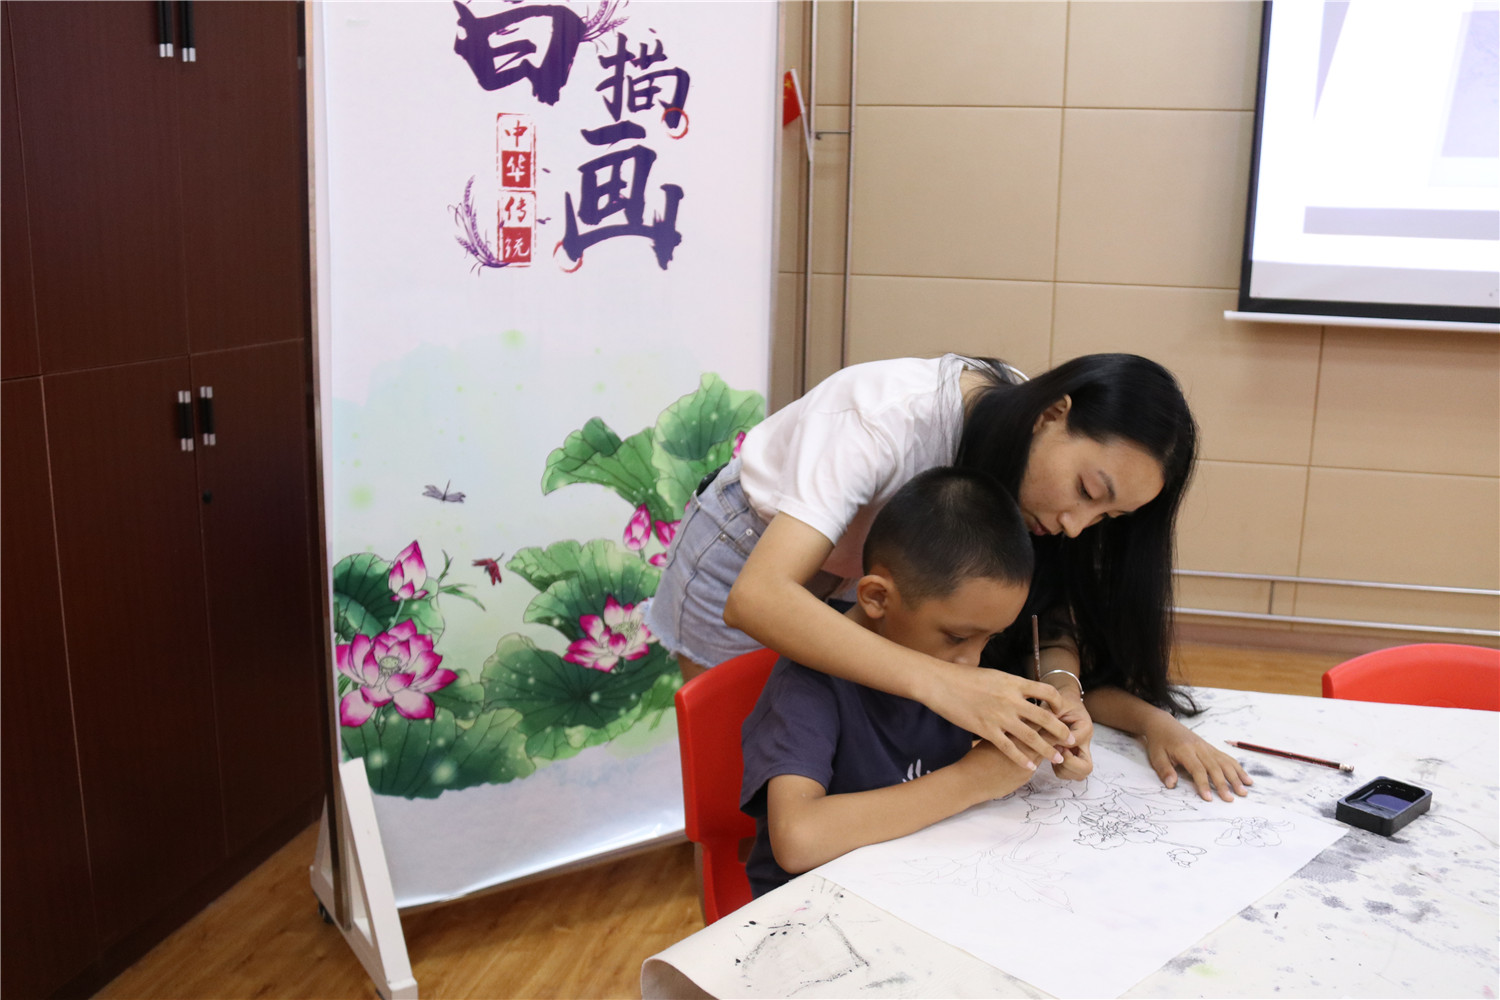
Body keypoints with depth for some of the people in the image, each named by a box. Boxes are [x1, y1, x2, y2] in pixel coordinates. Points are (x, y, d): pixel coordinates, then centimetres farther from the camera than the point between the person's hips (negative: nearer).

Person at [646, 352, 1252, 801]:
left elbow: (1055, 609, -16)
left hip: (845, 573, 5)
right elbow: (755, 598, -47)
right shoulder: (896, 413, -38)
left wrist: (1062, 686, -39)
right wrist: (941, 682, -56)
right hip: (738, 565, -5)